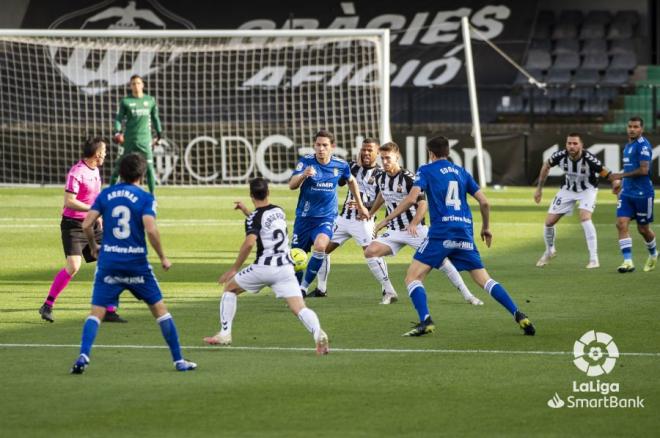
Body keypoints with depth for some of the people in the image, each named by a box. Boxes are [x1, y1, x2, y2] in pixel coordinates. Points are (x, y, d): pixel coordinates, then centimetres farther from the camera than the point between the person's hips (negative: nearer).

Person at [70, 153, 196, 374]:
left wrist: (93, 246, 18)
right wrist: (163, 258, -5)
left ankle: (83, 356, -19)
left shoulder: (105, 194, 6)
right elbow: (150, 229, -16)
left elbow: (87, 224, 0)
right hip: (136, 263, -2)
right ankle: (179, 360, 12)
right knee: (159, 309, 10)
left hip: (108, 262, 2)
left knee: (96, 312, 3)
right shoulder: (145, 198, -3)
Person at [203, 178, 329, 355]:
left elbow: (250, 242, -22)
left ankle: (224, 334, 20)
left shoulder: (254, 217, -5)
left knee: (230, 288, 21)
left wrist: (234, 269, -15)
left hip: (264, 267, -4)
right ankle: (318, 333, -38)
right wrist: (246, 211, 45)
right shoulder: (279, 211, 15)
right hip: (285, 267, 4)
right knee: (299, 308, -8)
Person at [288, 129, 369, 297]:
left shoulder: (340, 165, -5)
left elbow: (351, 181, 17)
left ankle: (304, 287, -16)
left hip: (326, 217, -1)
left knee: (320, 246, -29)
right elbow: (292, 185, -23)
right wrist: (303, 175, -44)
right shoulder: (306, 161, -11)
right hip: (304, 217, 1)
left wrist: (360, 206, 22)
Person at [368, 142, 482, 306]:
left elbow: (423, 203, -20)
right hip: (394, 232, 5)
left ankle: (467, 295, 0)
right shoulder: (382, 179, 4)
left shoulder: (408, 178, -15)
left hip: (416, 229, -5)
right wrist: (370, 213, 39)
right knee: (370, 251, -15)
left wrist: (413, 224, -35)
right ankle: (389, 293, -5)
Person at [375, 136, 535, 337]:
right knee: (484, 279, 10)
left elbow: (411, 198, -9)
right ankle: (519, 316, -3)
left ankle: (425, 321, -20)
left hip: (441, 233, -5)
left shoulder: (426, 171, 6)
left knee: (413, 277, 0)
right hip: (465, 234, 5)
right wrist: (486, 228, 29)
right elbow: (484, 202, 14)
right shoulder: (461, 172, 19)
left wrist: (387, 219, -3)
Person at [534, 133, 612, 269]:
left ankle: (594, 259, -21)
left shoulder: (589, 159, -33)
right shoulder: (561, 156, -23)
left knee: (585, 217, -29)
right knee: (549, 222, 2)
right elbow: (546, 166, -2)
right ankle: (549, 251, 34)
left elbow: (605, 173, -26)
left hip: (587, 190, -4)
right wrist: (539, 188, 4)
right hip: (568, 189, 4)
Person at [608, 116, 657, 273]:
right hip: (627, 193, 7)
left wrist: (621, 175, -18)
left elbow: (643, 170, -21)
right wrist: (620, 182, 18)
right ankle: (628, 261, -11)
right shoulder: (628, 146, 13)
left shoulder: (643, 145, -14)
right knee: (621, 224, -10)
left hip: (643, 193, -7)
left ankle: (653, 254, 34)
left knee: (643, 229, 6)